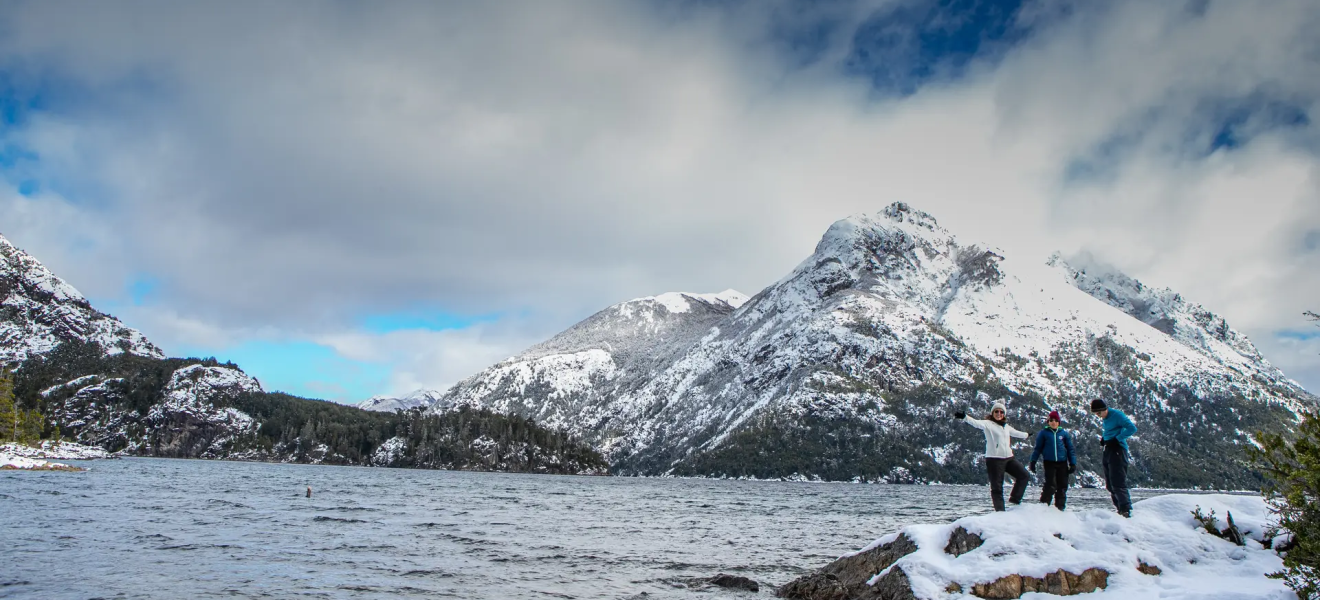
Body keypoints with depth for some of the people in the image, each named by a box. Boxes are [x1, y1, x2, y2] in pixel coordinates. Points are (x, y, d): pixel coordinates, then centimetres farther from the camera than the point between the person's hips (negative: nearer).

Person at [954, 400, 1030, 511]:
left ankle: (1015, 498, 21)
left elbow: (1016, 433, 37)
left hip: (1008, 458, 7)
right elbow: (976, 423, -25)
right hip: (994, 459, -7)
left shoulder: (1006, 426, 16)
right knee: (997, 488, -4)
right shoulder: (988, 424, -5)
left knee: (1024, 476, 9)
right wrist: (964, 417, -46)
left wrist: (1027, 435, 55)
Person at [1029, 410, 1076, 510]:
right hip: (1049, 463, -3)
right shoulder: (1044, 433, 4)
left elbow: (1070, 449, 12)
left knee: (1062, 487, 5)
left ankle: (1060, 508, 15)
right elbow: (1038, 448, 7)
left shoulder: (1064, 434, 8)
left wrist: (1073, 463, 7)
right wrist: (1033, 461, 1)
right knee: (1050, 485, -15)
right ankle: (1043, 505, -6)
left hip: (1062, 463, 3)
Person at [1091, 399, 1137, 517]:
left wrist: (1117, 439, -15)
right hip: (1108, 451, 9)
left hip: (1117, 450, -9)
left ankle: (1126, 509, -19)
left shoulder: (1117, 415, -10)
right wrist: (1103, 439, 11)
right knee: (1110, 485, 9)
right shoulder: (1103, 419, 16)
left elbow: (1132, 428, -16)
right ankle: (1121, 508, 13)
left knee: (1118, 482, -16)